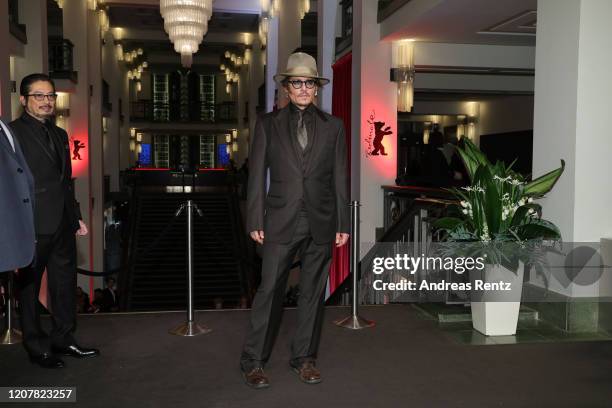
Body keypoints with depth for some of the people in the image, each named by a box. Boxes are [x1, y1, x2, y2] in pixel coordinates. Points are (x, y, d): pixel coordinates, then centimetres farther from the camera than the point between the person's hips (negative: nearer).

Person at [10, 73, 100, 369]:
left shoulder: (60, 134, 17)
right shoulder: (13, 132, -7)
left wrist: (76, 217, 17)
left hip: (63, 225, 7)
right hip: (34, 225, -7)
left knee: (65, 283, 13)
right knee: (29, 286, 7)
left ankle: (62, 339, 27)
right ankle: (36, 346, 19)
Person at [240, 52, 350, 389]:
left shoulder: (333, 126, 8)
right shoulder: (268, 124, 5)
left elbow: (340, 178, 7)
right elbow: (256, 175, 2)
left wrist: (343, 223, 3)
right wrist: (255, 221, -4)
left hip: (321, 222, 2)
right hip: (281, 221, -2)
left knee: (313, 292, 8)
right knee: (269, 290, -1)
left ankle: (304, 357, 22)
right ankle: (252, 361, 12)